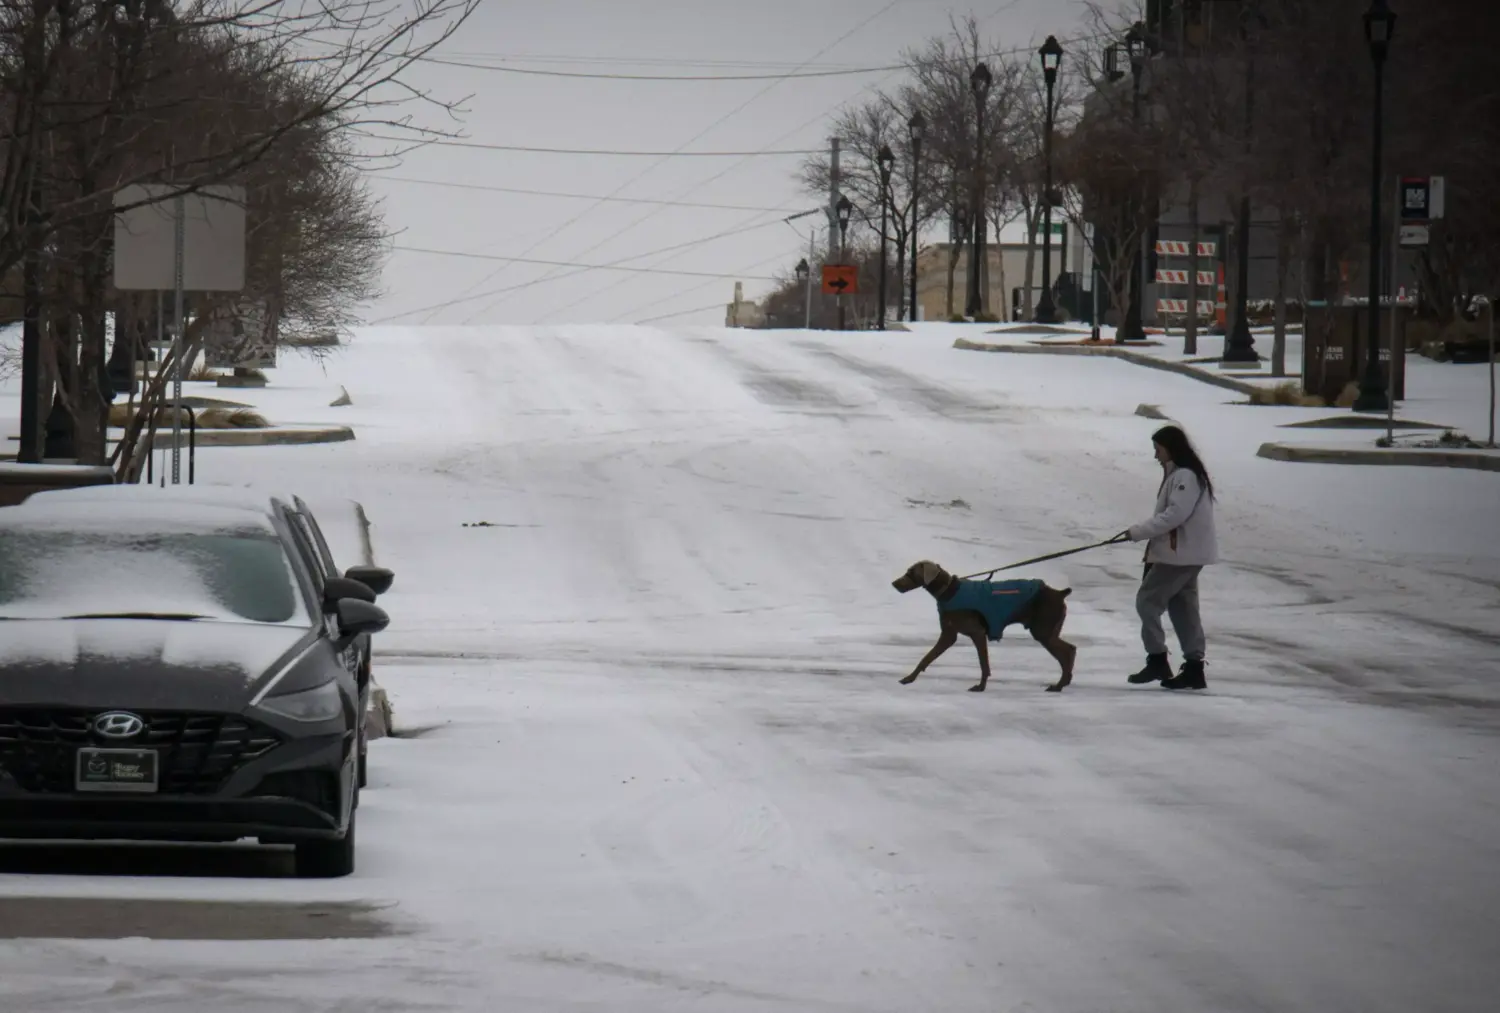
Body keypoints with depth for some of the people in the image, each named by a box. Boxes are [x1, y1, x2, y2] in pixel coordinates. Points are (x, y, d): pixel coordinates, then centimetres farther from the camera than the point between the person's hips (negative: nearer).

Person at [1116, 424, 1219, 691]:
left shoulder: (1185, 476, -17)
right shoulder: (1177, 474, 15)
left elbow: (1175, 515, -25)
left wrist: (1138, 532, -22)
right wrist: (1144, 534, 9)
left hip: (1181, 554, -10)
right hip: (1184, 553, 10)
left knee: (1148, 600, -6)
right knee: (1183, 608, 11)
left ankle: (1157, 660, -3)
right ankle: (1194, 668, 12)